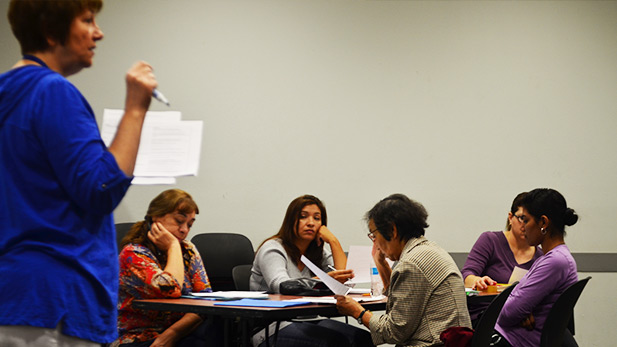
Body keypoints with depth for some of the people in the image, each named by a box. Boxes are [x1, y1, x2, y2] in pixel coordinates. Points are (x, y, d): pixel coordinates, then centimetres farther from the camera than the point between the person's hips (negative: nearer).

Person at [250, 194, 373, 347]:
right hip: (273, 328, -7)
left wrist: (333, 241, 1)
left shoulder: (320, 254, 17)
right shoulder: (272, 250, -4)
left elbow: (344, 280, 2)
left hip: (308, 324, 7)